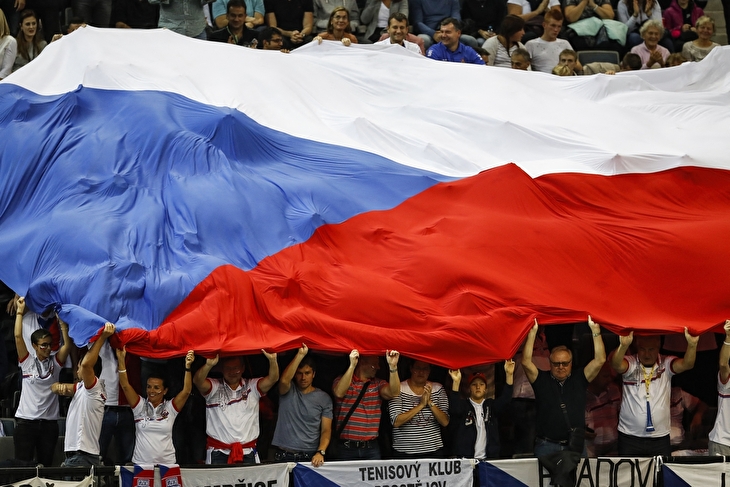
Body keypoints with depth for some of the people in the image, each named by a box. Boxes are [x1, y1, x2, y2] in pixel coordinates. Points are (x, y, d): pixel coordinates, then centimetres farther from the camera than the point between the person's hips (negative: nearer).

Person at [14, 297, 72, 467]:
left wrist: (61, 320, -13)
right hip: (25, 421, -2)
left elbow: (67, 344, -8)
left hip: (49, 422, 2)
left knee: (46, 465, 7)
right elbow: (18, 336, -8)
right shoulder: (27, 362, 1)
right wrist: (20, 311, -7)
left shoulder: (56, 362, 6)